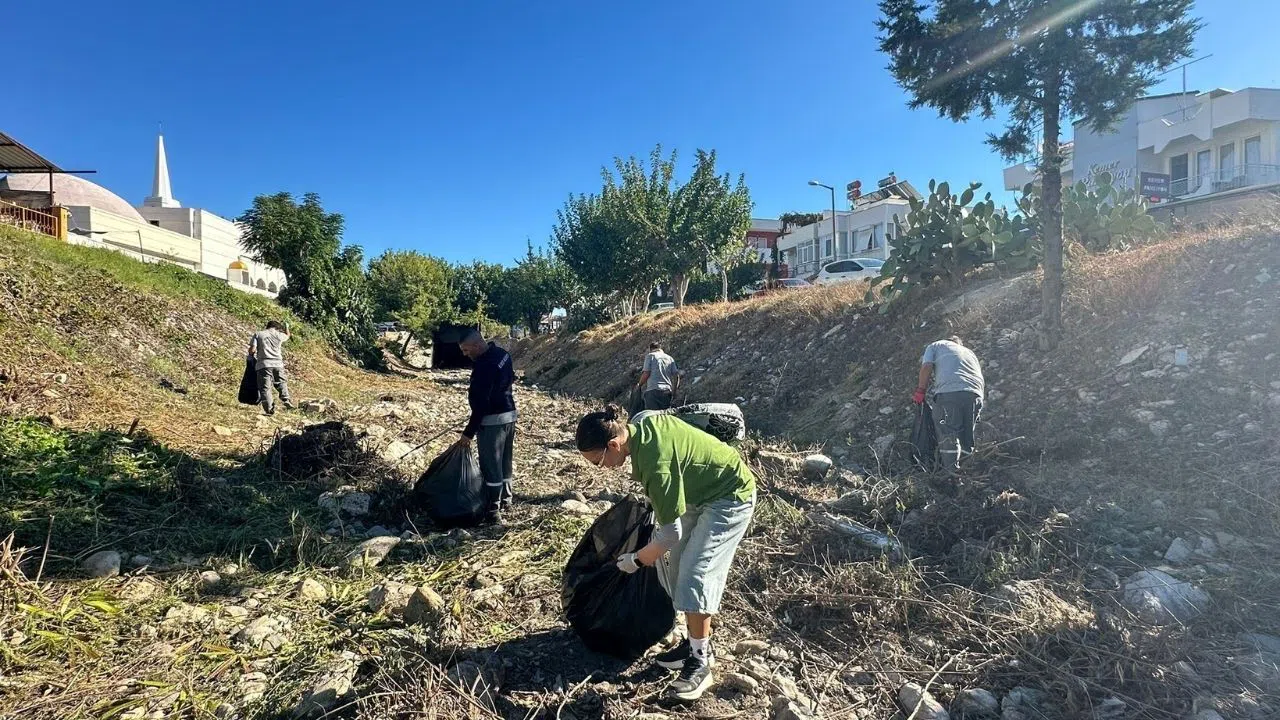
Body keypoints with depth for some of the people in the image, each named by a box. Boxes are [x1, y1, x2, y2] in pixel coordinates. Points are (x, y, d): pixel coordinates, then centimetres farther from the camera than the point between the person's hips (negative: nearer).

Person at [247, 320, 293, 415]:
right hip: (278, 364, 2)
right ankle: (287, 401, 13)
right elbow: (287, 335, 32)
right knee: (281, 384, 21)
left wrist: (251, 354, 18)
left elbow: (252, 349, -4)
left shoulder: (258, 334, 3)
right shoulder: (279, 335, 8)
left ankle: (270, 409, -8)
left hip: (264, 365, -2)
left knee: (265, 388, -1)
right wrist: (286, 327, 51)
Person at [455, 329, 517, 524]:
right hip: (510, 414, 10)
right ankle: (505, 500, 32)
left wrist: (469, 433, -19)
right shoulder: (502, 354, 4)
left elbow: (481, 404, -24)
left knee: (491, 466, -3)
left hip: (493, 420, -10)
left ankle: (492, 512, 2)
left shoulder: (484, 366, -24)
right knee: (504, 462, 20)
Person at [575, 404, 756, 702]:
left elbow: (670, 534, -27)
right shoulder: (642, 424, -10)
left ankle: (700, 662, 3)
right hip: (701, 490, 10)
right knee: (677, 567, 9)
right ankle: (696, 643, 22)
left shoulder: (655, 465, -35)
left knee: (694, 575, -12)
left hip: (730, 498, -10)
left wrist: (635, 560, -10)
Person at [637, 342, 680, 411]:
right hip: (667, 391, 5)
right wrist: (674, 391, 20)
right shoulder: (670, 358, 19)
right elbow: (676, 375, 11)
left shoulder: (650, 356, 7)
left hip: (653, 390, -5)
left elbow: (646, 373, -4)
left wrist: (639, 384, 12)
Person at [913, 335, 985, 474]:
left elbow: (926, 367, 5)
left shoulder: (936, 346, 24)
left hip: (948, 391, -4)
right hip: (975, 394, 5)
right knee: (966, 434, 14)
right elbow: (983, 383, 27)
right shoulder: (970, 352, 37)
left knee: (947, 433, -2)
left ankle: (951, 471, -5)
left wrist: (920, 391, 10)